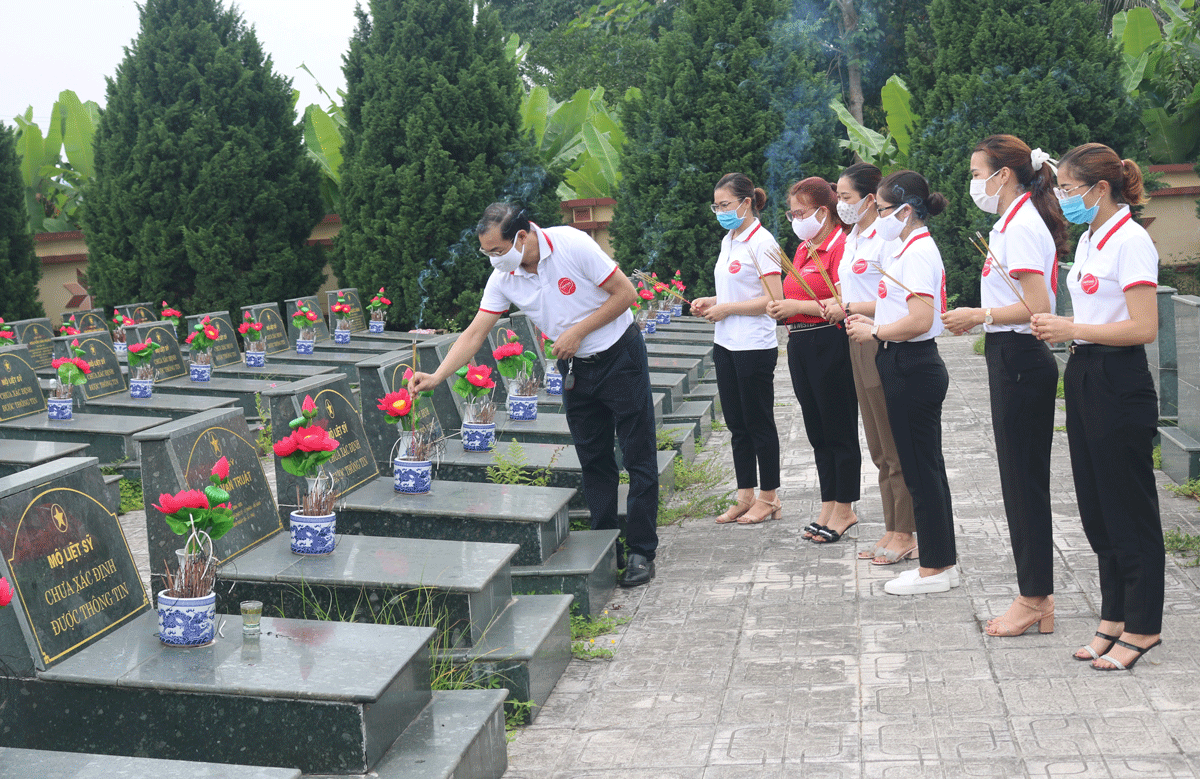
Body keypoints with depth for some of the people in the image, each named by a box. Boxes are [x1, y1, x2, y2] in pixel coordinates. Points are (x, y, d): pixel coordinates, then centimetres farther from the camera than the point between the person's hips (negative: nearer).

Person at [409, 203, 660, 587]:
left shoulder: (572, 245, -21)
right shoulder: (503, 278, -7)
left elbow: (625, 292, -16)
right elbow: (475, 333, -5)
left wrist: (578, 331, -19)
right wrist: (436, 376, -15)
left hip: (619, 357, -5)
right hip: (575, 369, 5)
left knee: (639, 458, -2)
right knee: (594, 462, 8)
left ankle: (642, 552, 5)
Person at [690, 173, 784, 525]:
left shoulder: (761, 242, -14)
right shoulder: (728, 241, 13)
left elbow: (774, 300, -19)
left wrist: (726, 308, -16)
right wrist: (710, 302, 5)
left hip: (755, 347, -9)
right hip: (726, 344, 9)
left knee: (759, 422, 2)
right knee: (736, 424, 12)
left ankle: (768, 498, 14)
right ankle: (745, 496, 21)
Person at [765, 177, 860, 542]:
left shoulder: (840, 245, -12)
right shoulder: (803, 249, 17)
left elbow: (843, 303, -21)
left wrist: (797, 307, -18)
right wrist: (779, 306, 4)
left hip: (830, 345, -9)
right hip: (799, 344, 9)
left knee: (839, 430, 0)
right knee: (817, 431, 13)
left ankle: (844, 509, 10)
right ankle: (829, 507, 22)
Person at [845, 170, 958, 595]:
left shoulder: (917, 252, -17)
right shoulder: (914, 248, 15)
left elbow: (920, 320, -26)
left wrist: (874, 332, -14)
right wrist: (873, 320, 12)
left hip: (913, 368, -11)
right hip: (909, 366, 11)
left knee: (921, 468, -2)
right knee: (926, 467, 14)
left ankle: (934, 567, 8)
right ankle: (943, 558, 23)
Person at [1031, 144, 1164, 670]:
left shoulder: (1130, 240, -14)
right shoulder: (1088, 240, 13)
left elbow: (1144, 327, -20)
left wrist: (1073, 329, -18)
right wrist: (1058, 330, 5)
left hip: (1120, 385, -9)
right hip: (1084, 379, 9)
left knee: (1129, 509, 1)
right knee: (1096, 508, 14)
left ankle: (1141, 626, 13)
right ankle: (1114, 617, 25)